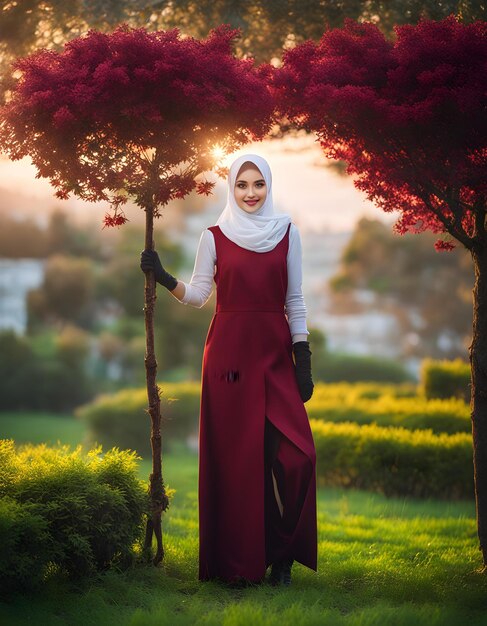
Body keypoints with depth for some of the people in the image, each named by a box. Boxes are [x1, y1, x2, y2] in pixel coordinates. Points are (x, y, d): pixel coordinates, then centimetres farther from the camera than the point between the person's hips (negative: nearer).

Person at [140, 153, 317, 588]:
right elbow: (198, 296, 5)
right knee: (235, 455, -1)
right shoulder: (214, 237, 5)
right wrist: (165, 279, -12)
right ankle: (239, 562, 7)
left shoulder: (288, 233, 7)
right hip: (229, 352, -1)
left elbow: (295, 301, 6)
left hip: (275, 354, 1)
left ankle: (281, 556, 5)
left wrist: (304, 360, 0)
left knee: (292, 454, -9)